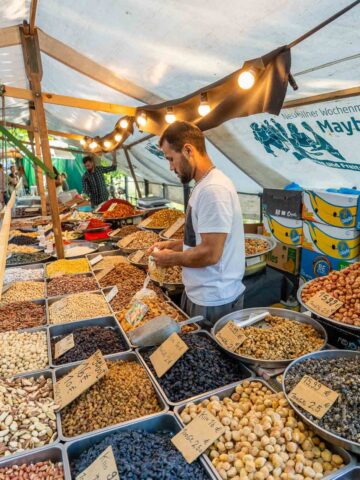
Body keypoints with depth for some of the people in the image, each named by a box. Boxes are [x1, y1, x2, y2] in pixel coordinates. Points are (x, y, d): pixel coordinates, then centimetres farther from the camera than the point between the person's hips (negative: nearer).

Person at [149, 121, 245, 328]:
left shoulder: (214, 189, -23)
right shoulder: (204, 185, 9)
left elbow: (210, 253, -26)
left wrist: (171, 258, -12)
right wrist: (173, 245, 8)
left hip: (213, 302, -9)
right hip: (199, 294, 9)